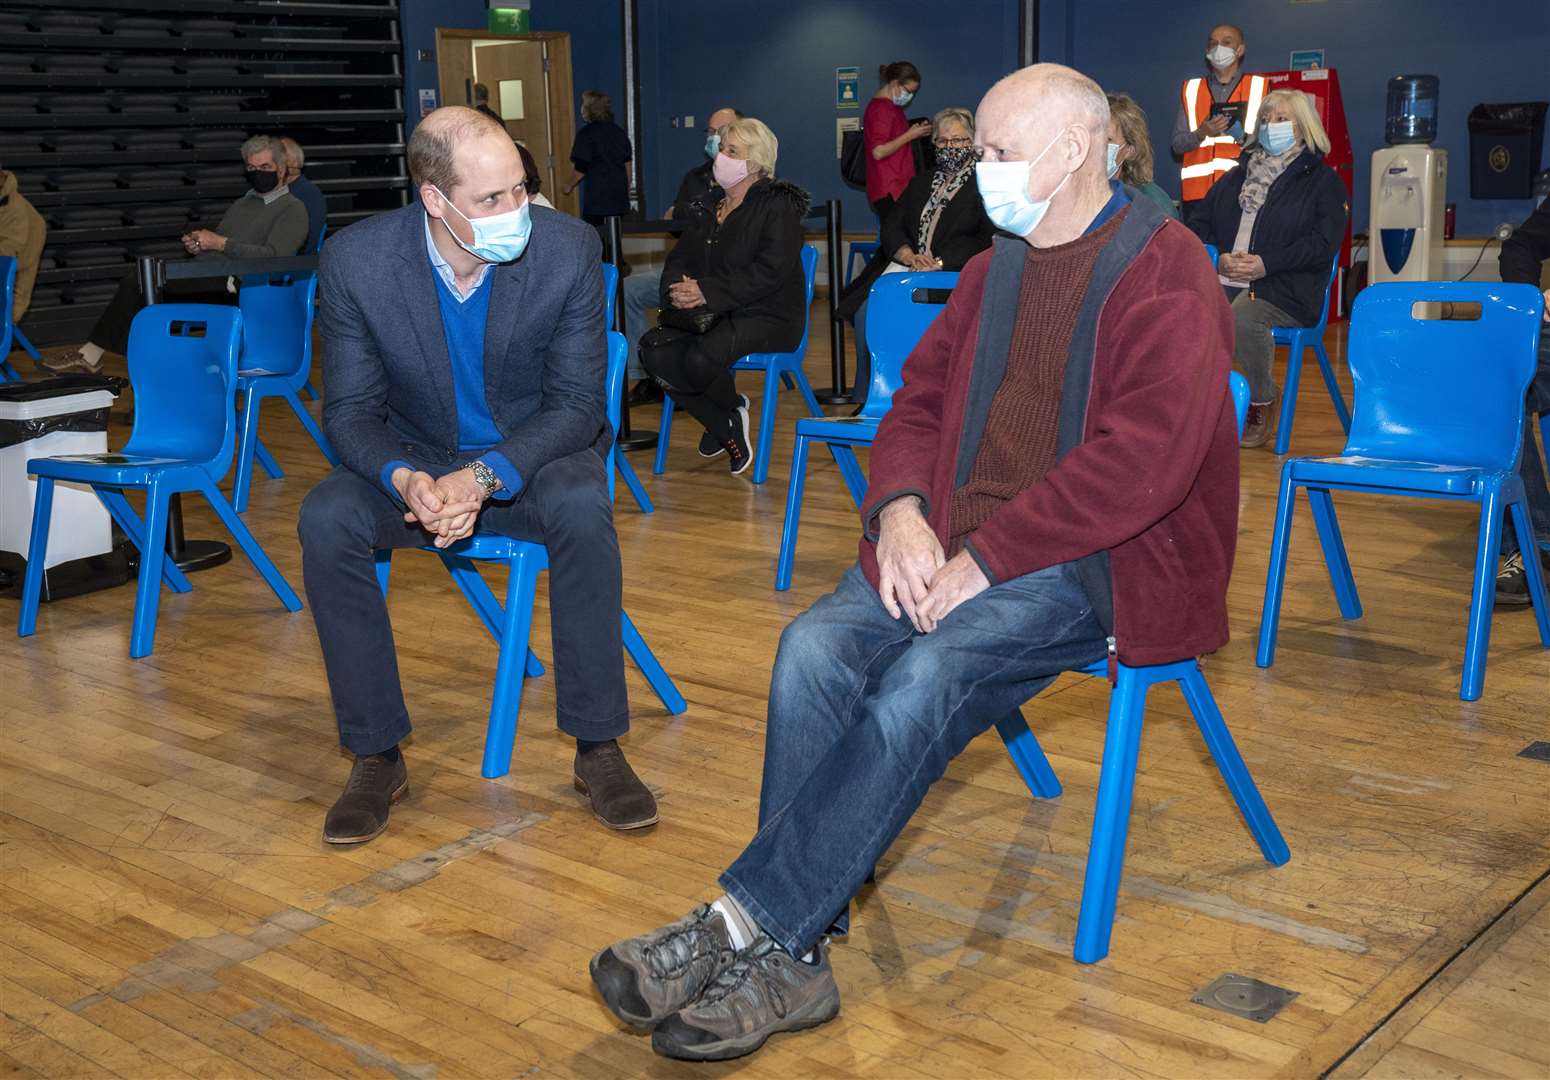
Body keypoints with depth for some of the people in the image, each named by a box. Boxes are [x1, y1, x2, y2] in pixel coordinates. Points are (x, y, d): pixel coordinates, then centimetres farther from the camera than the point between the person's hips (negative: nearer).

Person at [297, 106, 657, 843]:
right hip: (418, 460, 1)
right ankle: (376, 755, -11)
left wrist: (486, 476, -31)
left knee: (581, 506, -34)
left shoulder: (568, 248, -18)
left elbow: (576, 405, -14)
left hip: (532, 456, -1)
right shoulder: (356, 261, -15)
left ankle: (597, 747, -19)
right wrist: (404, 479, -32)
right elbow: (351, 411, -9)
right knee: (326, 520, -27)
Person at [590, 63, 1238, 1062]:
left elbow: (1146, 454, -18)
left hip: (1090, 557, -6)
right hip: (959, 537, 6)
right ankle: (788, 962, -22)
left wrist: (989, 556, -20)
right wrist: (901, 509, -5)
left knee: (926, 677, -31)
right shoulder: (993, 270, 19)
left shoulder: (1164, 270, -6)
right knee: (815, 651, -21)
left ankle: (742, 926, -25)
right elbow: (919, 400, 18)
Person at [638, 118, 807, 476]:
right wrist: (677, 288, -9)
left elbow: (770, 271, -18)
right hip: (710, 314, 7)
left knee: (701, 357, -34)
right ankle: (726, 429, -3)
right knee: (654, 350, -20)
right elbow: (679, 258, 17)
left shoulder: (778, 205, -6)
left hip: (765, 315, -7)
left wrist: (708, 292, -23)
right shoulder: (707, 205, 17)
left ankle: (733, 409, 4)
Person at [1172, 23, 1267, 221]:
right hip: (1197, 191, 2)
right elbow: (1177, 144, 10)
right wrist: (1202, 133, -10)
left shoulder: (1259, 87, 11)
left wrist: (1245, 137, -15)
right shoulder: (1191, 89, 16)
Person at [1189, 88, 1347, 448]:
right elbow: (1199, 225, 19)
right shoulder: (1236, 177, 27)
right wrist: (1218, 258, -3)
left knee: (1243, 317, -38)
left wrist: (1266, 264, -15)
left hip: (1282, 289, -4)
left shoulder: (1323, 181, 12)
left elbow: (1323, 242, -3)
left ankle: (1263, 399, -11)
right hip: (1221, 281, 4)